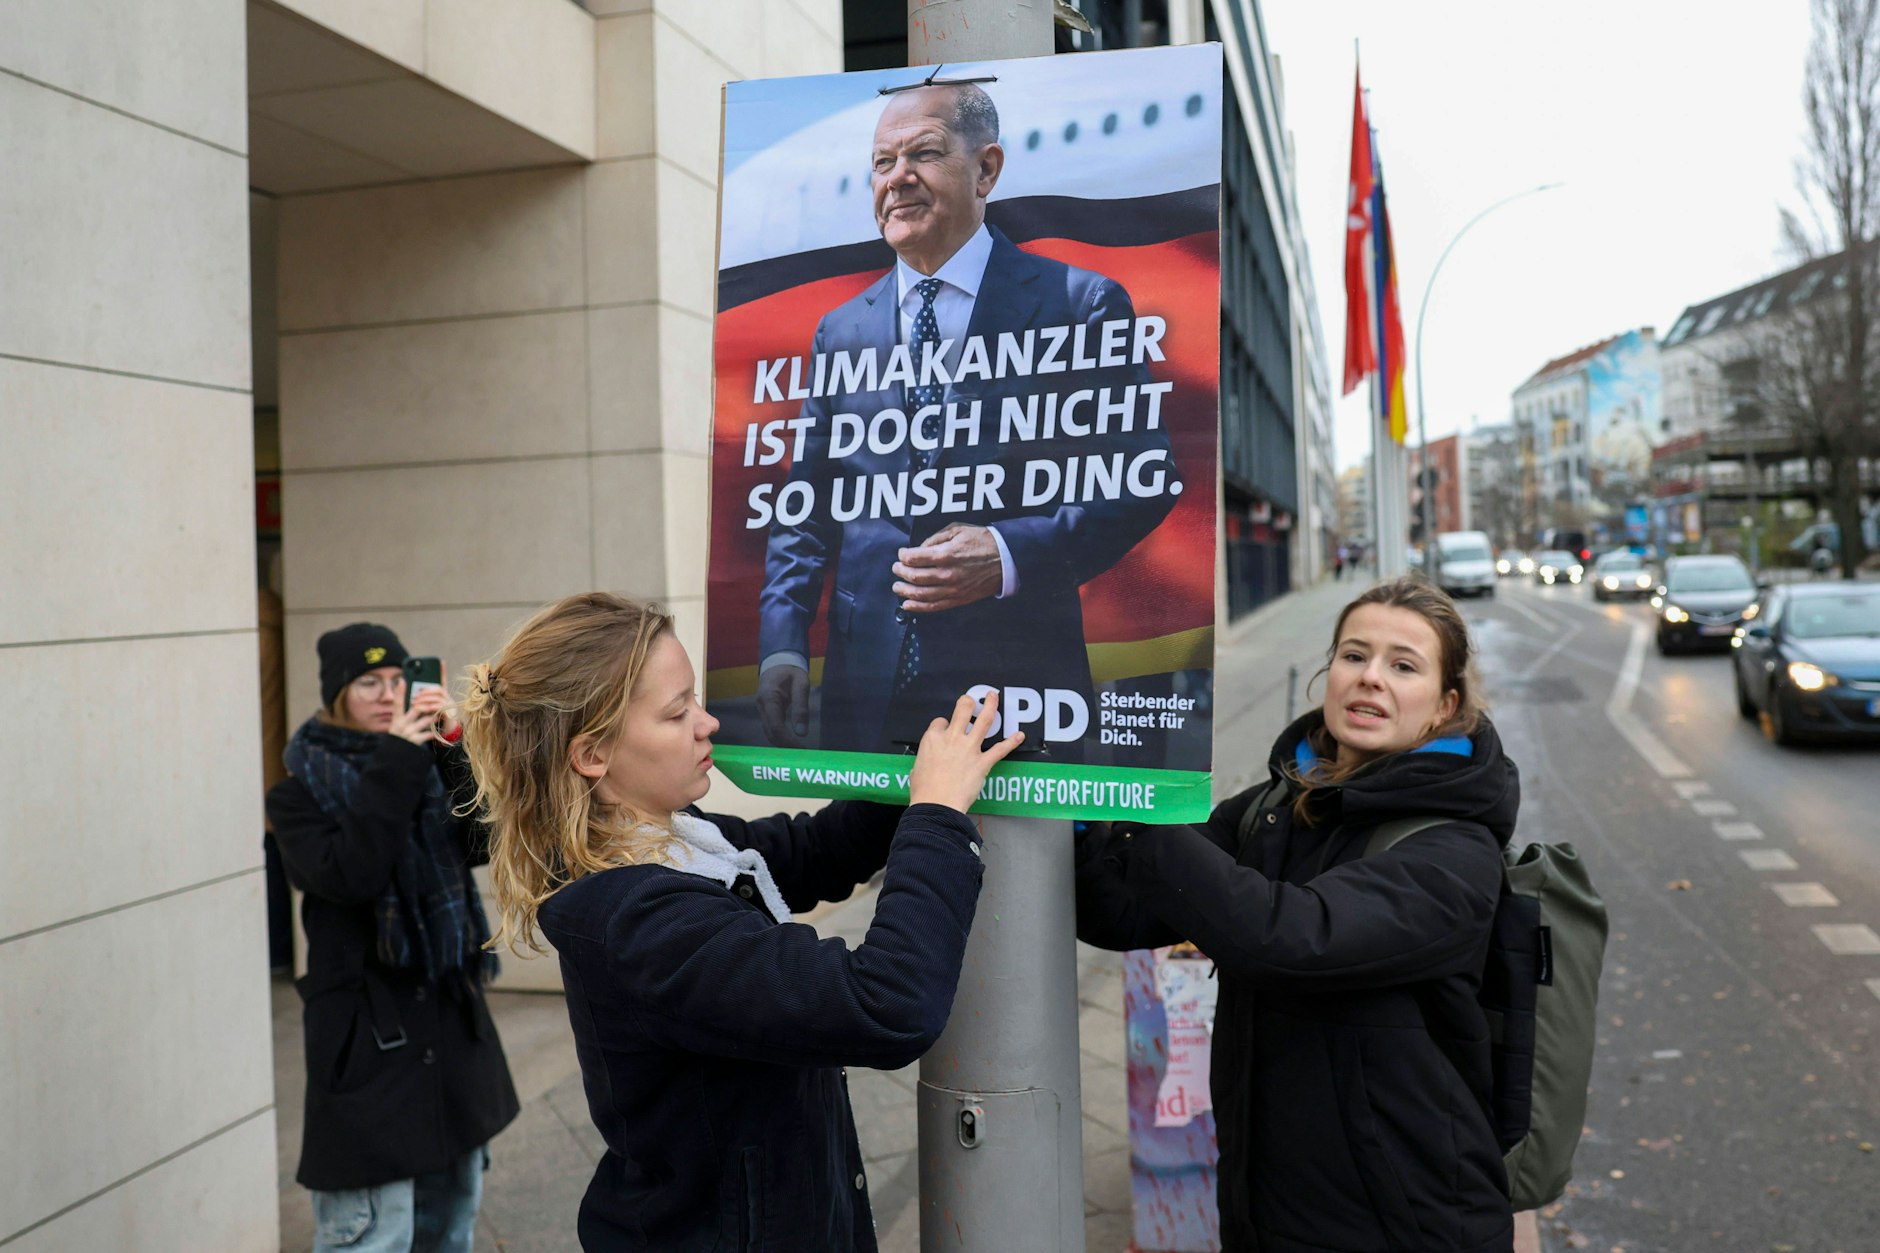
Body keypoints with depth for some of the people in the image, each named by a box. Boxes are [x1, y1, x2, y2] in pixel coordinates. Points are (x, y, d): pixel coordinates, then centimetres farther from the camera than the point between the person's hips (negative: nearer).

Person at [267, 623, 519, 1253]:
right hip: (366, 1030, -5)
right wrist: (395, 764, -21)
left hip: (452, 1017, 5)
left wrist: (455, 748, -17)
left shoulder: (432, 769, 7)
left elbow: (484, 841, -8)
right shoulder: (300, 792, -3)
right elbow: (348, 876, -20)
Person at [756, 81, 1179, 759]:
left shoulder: (1080, 305, -1)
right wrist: (782, 645, -2)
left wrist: (1013, 555, -18)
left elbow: (1146, 478, -4)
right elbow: (805, 511, 12)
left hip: (1017, 682, -3)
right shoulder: (840, 332, 12)